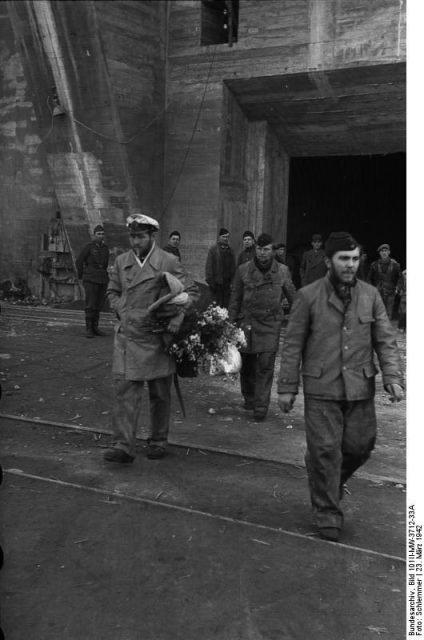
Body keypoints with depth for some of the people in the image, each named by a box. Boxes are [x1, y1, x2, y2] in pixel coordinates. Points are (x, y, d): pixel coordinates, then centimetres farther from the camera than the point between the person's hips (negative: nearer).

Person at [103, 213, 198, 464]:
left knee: (160, 393, 10)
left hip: (157, 337, -2)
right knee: (126, 390, -5)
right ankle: (124, 446, -3)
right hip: (127, 335, 2)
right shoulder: (121, 261, 7)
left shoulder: (168, 262, -5)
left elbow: (191, 291, -3)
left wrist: (179, 315, -17)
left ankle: (159, 441, 25)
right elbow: (112, 292, 18)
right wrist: (122, 312, 2)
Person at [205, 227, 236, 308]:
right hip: (216, 283, -4)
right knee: (217, 305, -1)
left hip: (227, 283, 4)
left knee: (226, 305, 7)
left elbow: (233, 268, 11)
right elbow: (209, 267, -5)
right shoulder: (213, 250, -3)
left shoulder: (230, 251, 10)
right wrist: (210, 281, -10)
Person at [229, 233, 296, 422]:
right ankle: (249, 397, 32)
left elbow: (292, 296, 10)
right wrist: (231, 324, 4)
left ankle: (261, 406, -1)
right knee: (247, 364, 9)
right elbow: (235, 299, 6)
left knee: (266, 365, -7)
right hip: (246, 323, 1)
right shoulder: (243, 270, 2)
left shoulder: (282, 271, 2)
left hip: (270, 323, -1)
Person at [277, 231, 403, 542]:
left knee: (360, 446, 10)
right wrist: (287, 387, -1)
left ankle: (331, 483, 40)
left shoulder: (370, 295, 6)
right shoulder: (308, 296, -2)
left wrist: (393, 377, -7)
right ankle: (328, 514, 16)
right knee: (326, 450, -1)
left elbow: (386, 340, 7)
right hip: (322, 388, -3)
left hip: (361, 388, 3)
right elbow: (292, 345, 0)